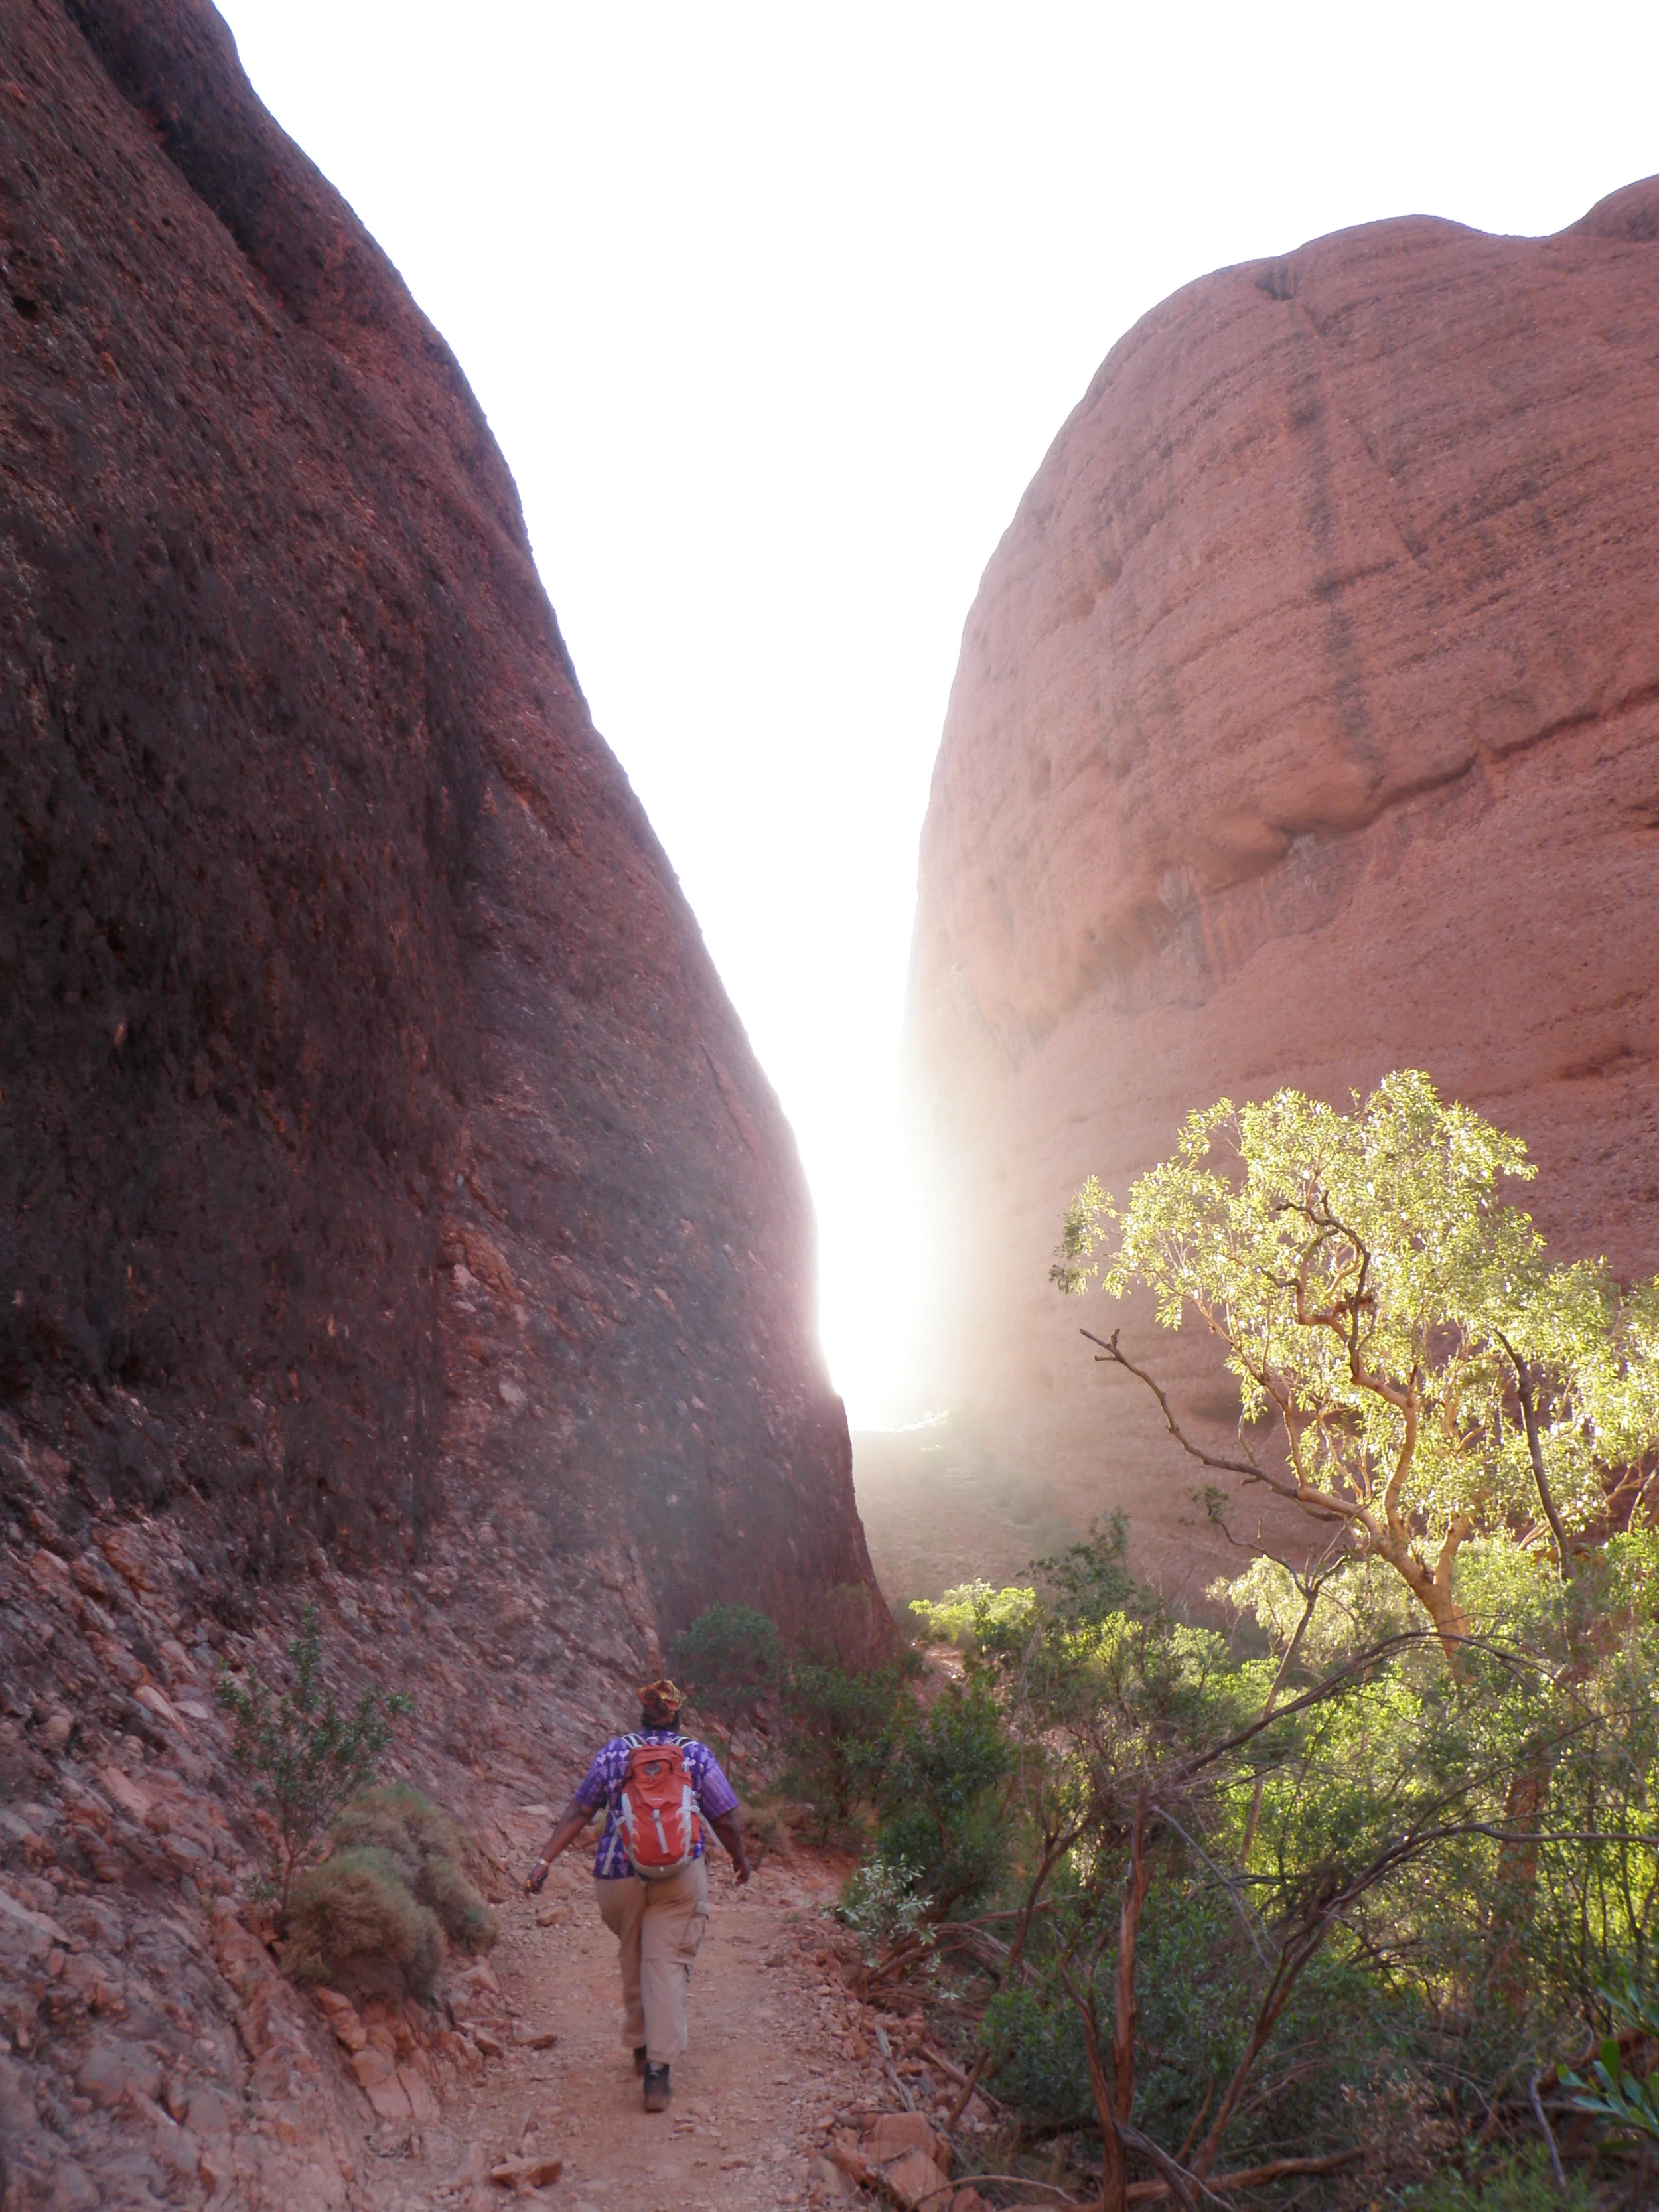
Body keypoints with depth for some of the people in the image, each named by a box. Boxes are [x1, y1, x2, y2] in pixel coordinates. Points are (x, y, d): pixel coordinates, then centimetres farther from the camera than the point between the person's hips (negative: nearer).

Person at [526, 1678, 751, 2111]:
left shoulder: (612, 1753, 2)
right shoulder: (697, 1755, -1)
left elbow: (578, 1812, 1)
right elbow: (727, 1819, 1)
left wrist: (545, 1861, 5)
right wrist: (740, 1859, 18)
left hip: (618, 1877, 2)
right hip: (680, 1878, -2)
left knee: (633, 1961, 21)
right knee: (668, 1965, 0)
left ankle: (641, 2048, 32)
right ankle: (658, 2067, -9)